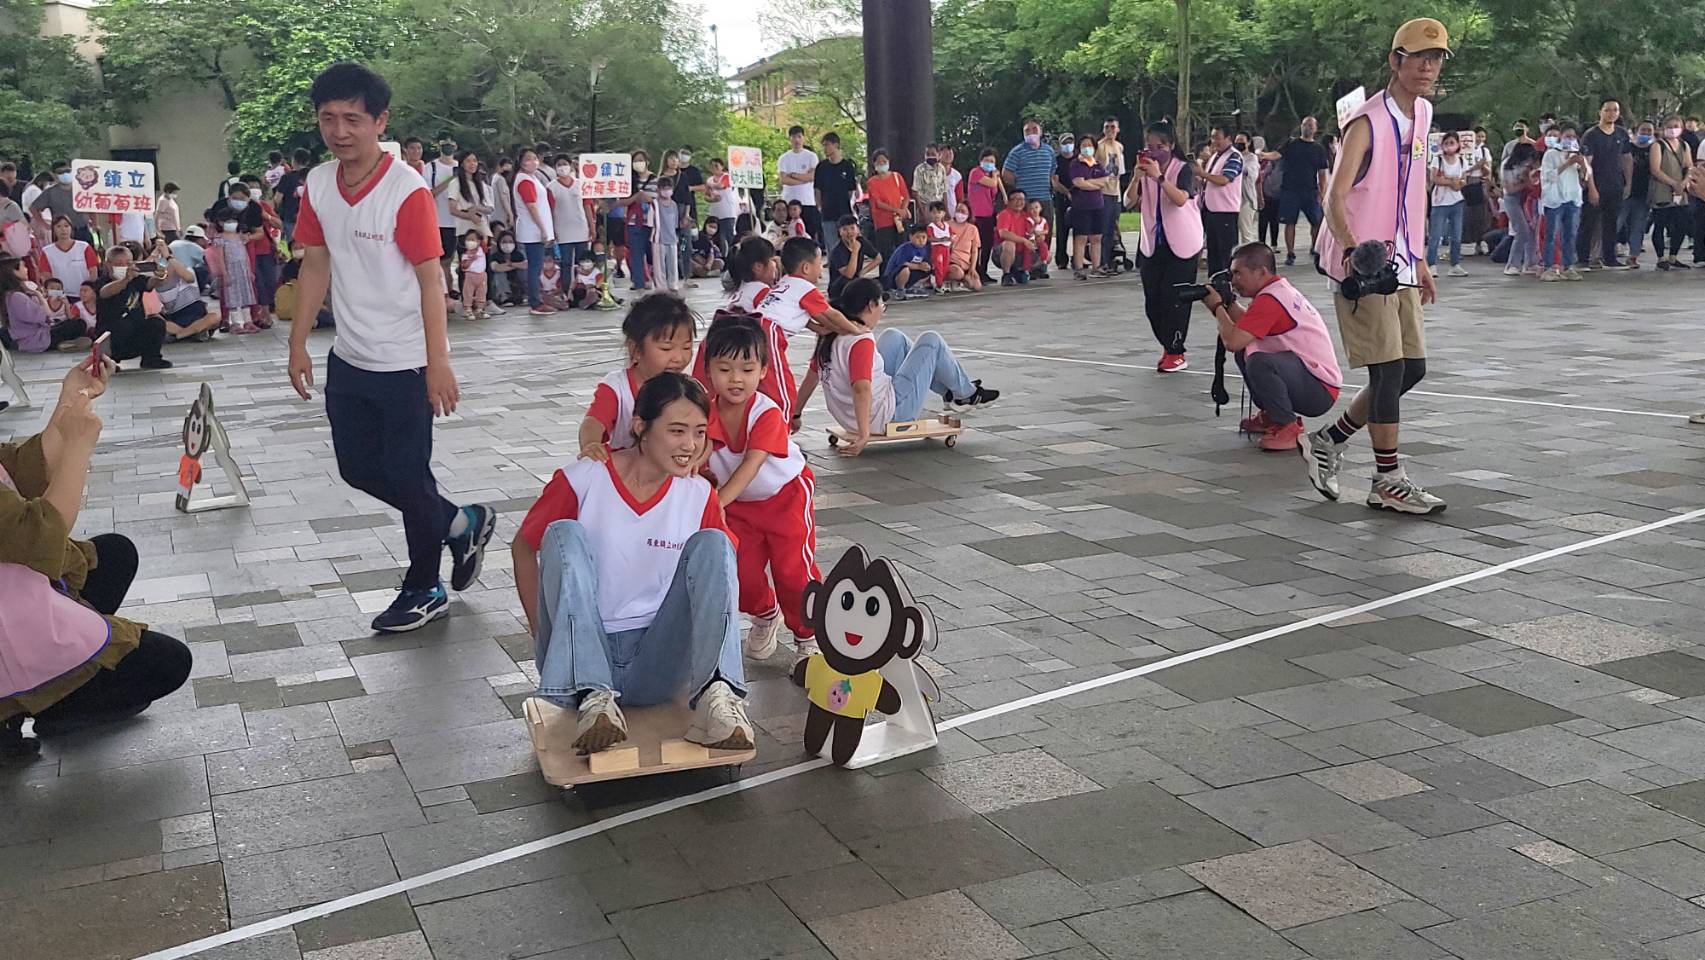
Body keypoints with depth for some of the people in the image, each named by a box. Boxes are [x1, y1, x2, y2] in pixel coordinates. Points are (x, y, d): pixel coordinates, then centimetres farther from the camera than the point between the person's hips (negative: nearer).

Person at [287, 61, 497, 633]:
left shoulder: (407, 190, -18)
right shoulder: (318, 185, 1)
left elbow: (430, 278, -16)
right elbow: (316, 265, 9)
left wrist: (438, 363, -17)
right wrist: (299, 343, 8)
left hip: (404, 363, -7)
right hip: (349, 360, 7)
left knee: (407, 475, 4)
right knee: (358, 469, 16)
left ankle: (423, 591, 23)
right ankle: (460, 526, 35)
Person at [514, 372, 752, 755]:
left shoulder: (699, 495, 0)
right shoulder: (583, 480, -7)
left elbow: (721, 572, 12)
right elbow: (524, 548, 5)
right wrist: (543, 633, -1)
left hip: (655, 665, 2)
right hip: (579, 660, -2)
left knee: (711, 543, -17)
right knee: (565, 534, -24)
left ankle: (716, 694, -34)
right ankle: (593, 699, -36)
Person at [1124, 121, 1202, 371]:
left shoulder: (1183, 169, -7)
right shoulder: (1146, 169, 5)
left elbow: (1180, 199, -25)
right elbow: (1129, 201, -6)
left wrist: (1159, 177, -32)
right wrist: (1136, 177, -22)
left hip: (1181, 244, -5)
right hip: (1152, 243, 5)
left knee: (1174, 299, -7)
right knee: (1152, 300, 5)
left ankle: (1175, 353, 0)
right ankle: (1168, 346, 20)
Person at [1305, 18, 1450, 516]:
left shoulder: (1421, 115, 13)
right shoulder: (1366, 123, -12)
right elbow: (1336, 198, -19)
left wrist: (1418, 259, 19)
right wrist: (1354, 251, -36)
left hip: (1400, 264, 8)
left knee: (1412, 368, 8)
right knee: (1389, 368, -7)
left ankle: (1327, 441, 22)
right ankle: (1388, 481, 4)